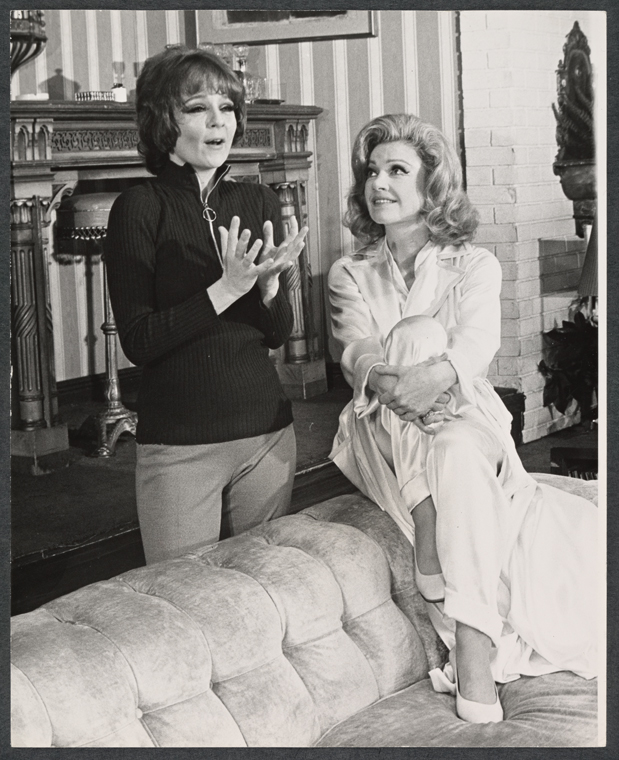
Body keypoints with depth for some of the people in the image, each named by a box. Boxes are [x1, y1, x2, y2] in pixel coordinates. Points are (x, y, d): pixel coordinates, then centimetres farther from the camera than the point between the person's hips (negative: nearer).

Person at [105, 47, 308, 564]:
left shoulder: (258, 202, 6)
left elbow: (279, 334, 7)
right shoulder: (140, 208, -7)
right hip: (179, 447, -4)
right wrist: (226, 289, -20)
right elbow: (137, 342, -12)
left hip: (267, 435, 4)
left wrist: (269, 283, -13)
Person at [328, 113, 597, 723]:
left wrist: (437, 373, -33)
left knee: (458, 455, -37)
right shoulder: (350, 274, 14)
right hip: (383, 432, 1)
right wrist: (391, 381, -29)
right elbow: (358, 349, -6)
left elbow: (477, 341, -11)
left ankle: (472, 652, -44)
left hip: (466, 417, -1)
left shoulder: (475, 265, 10)